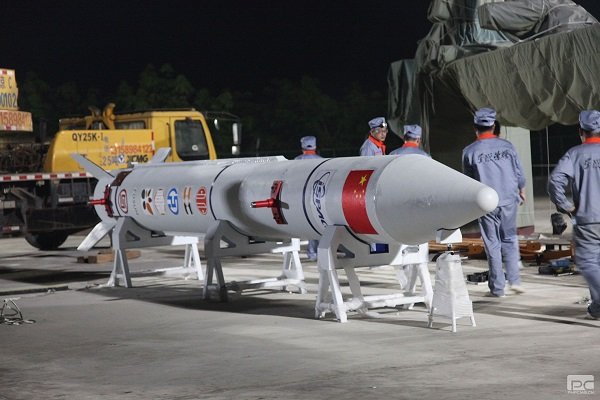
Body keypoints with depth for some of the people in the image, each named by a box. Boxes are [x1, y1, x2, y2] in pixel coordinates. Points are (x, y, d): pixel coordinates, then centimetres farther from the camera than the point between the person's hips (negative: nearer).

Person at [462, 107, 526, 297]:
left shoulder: (469, 151, -7)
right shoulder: (507, 146, -2)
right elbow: (519, 174, 4)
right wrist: (521, 191, 23)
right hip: (509, 200, 2)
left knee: (492, 244, 5)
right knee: (509, 240, 16)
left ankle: (497, 287, 7)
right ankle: (514, 279, 5)